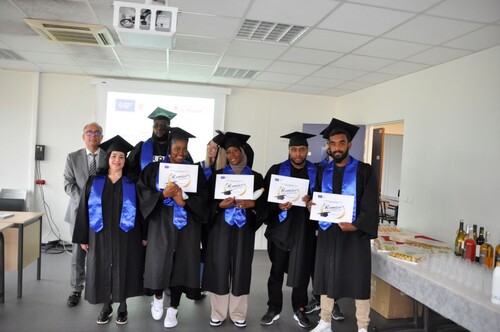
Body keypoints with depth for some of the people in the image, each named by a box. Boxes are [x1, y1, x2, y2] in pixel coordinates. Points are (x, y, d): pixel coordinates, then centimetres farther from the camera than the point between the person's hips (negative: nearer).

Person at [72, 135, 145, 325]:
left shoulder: (131, 184, 0)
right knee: (103, 270, 9)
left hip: (125, 236, -1)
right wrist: (83, 237, 0)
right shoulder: (95, 182, 2)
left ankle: (122, 307, 25)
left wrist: (143, 235, -3)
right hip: (101, 235, 1)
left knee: (123, 269, 8)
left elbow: (140, 210, 0)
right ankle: (106, 307, 27)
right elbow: (84, 210, 3)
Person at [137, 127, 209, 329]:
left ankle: (173, 309, 20)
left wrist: (184, 201, -17)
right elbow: (143, 193, -4)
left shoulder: (195, 171, 4)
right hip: (161, 223, 0)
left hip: (186, 225, 1)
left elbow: (203, 199, -1)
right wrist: (163, 194, -19)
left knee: (180, 264, 3)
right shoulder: (154, 168, 3)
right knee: (159, 263, 0)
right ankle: (158, 297, 32)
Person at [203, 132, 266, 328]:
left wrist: (251, 204, -14)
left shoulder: (255, 177, 6)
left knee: (241, 268, 5)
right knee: (220, 267, 1)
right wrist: (221, 205, -16)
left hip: (244, 228, 0)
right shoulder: (218, 175, 6)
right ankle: (218, 312, 17)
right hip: (221, 227, 0)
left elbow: (264, 204, 4)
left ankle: (238, 313, 19)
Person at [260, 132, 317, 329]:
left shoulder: (316, 172, 5)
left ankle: (299, 310, 27)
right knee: (277, 270, 8)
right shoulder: (276, 170, 2)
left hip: (304, 229, 1)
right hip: (281, 227, 0)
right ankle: (274, 309, 24)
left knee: (302, 270, 9)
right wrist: (278, 206, -19)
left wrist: (312, 201, -14)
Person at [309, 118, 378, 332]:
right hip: (327, 232, 4)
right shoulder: (323, 172, 8)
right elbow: (317, 202, 13)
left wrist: (355, 226, -20)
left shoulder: (364, 171, -4)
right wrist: (312, 205, -9)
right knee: (326, 277, 11)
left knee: (358, 280, 4)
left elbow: (370, 206, -8)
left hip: (355, 234, -4)